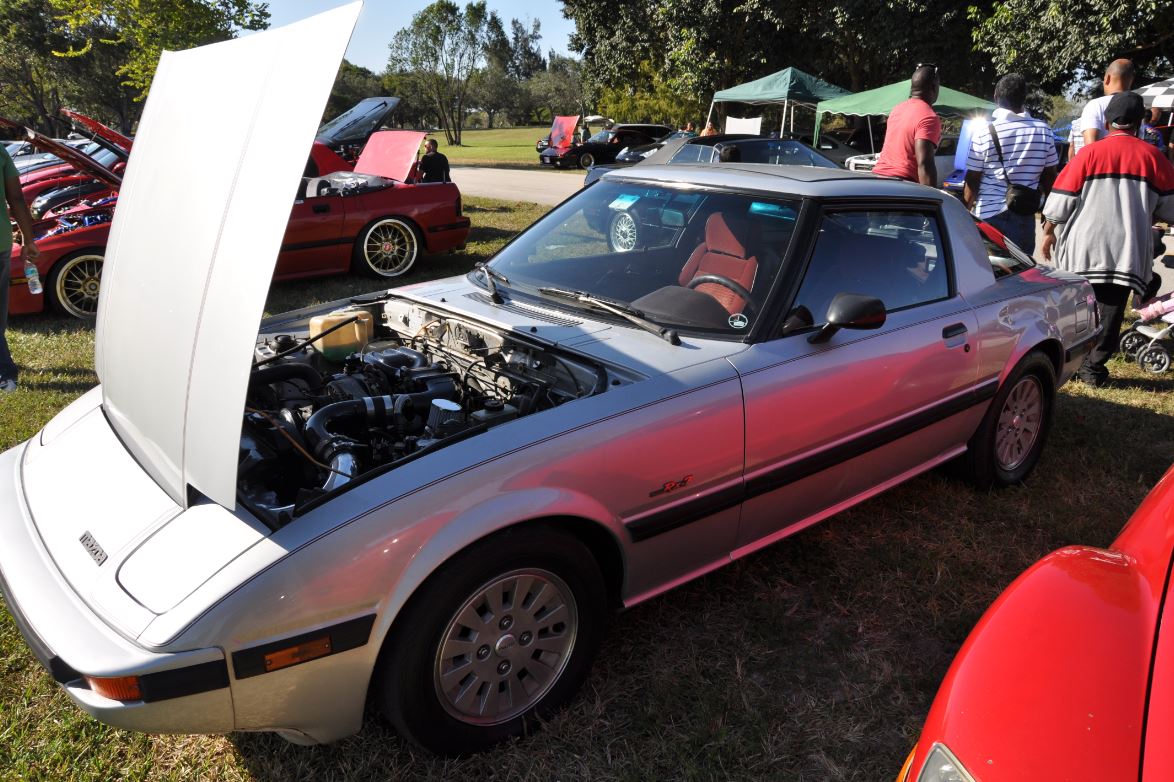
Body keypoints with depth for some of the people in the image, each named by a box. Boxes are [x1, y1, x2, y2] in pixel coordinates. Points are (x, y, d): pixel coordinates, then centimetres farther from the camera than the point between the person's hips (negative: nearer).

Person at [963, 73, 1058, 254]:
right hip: (1025, 217, 3)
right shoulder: (1043, 131, 2)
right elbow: (1049, 176, 9)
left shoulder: (984, 134, -8)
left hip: (989, 215, -3)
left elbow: (972, 181, -5)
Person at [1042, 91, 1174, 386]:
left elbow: (1061, 201, -2)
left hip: (1084, 246, 0)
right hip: (1128, 251, 0)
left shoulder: (1090, 153, -3)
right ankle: (1093, 367, 9)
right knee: (1111, 312, 7)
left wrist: (1049, 233, 12)